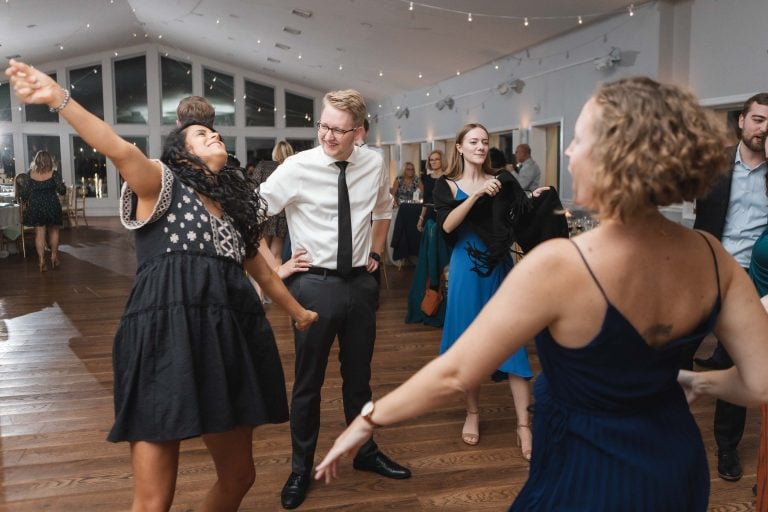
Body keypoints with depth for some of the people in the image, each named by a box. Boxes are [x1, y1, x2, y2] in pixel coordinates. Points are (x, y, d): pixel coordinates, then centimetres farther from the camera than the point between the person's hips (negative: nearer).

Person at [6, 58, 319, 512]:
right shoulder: (163, 183, 4)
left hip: (228, 340, 7)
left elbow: (260, 269, 33)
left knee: (239, 475, 16)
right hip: (166, 339, -6)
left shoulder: (235, 205, 22)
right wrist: (59, 99, -32)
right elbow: (119, 150, -16)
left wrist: (297, 311, 44)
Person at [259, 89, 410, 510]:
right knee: (308, 382, 8)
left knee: (359, 377, 19)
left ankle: (367, 453, 39)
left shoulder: (373, 164, 0)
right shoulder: (297, 167, -14)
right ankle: (301, 468, 27)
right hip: (315, 285, -4)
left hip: (361, 282, 4)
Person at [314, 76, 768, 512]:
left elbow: (455, 374, -24)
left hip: (591, 474, -6)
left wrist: (368, 421, -11)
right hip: (679, 465, 7)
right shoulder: (712, 257, -13)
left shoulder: (558, 265, -29)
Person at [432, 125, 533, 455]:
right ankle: (473, 413, 26)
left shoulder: (501, 181, 7)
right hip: (467, 270, -1)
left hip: (501, 269, 1)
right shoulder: (447, 185, 3)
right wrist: (477, 195, -22)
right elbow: (447, 225, -15)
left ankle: (523, 424, 2)